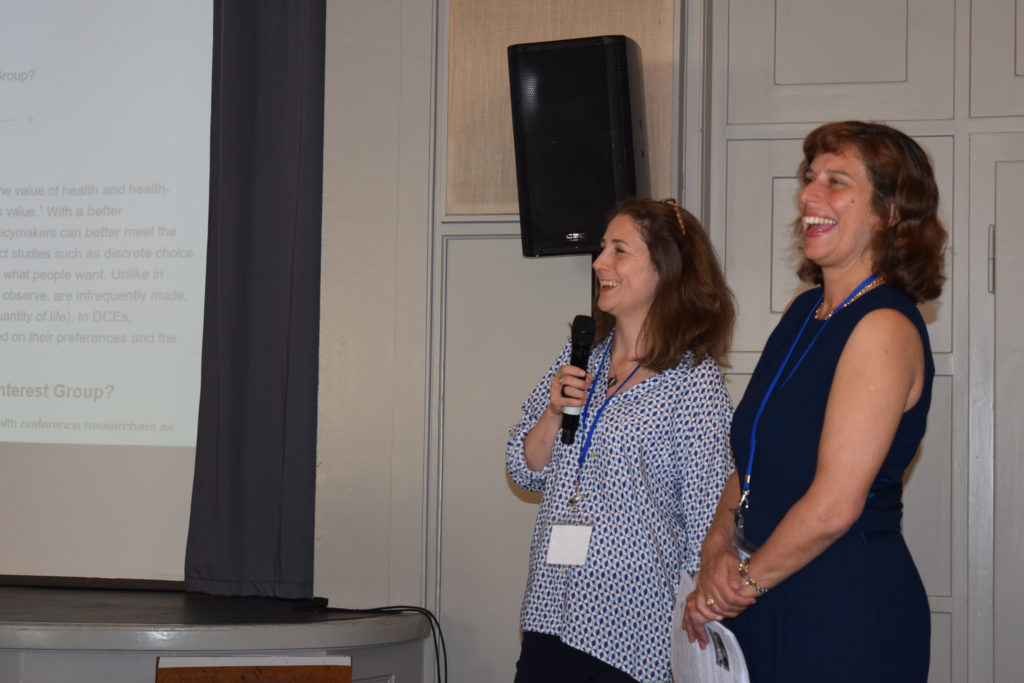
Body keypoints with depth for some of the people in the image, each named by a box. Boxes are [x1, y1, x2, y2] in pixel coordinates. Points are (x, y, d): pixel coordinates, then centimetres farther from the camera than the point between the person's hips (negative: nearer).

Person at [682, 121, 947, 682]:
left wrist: (745, 581, -9)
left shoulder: (885, 329, -16)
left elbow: (834, 504, -20)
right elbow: (750, 461, 13)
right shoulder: (803, 311, 10)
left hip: (849, 615, -7)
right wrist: (717, 550, -3)